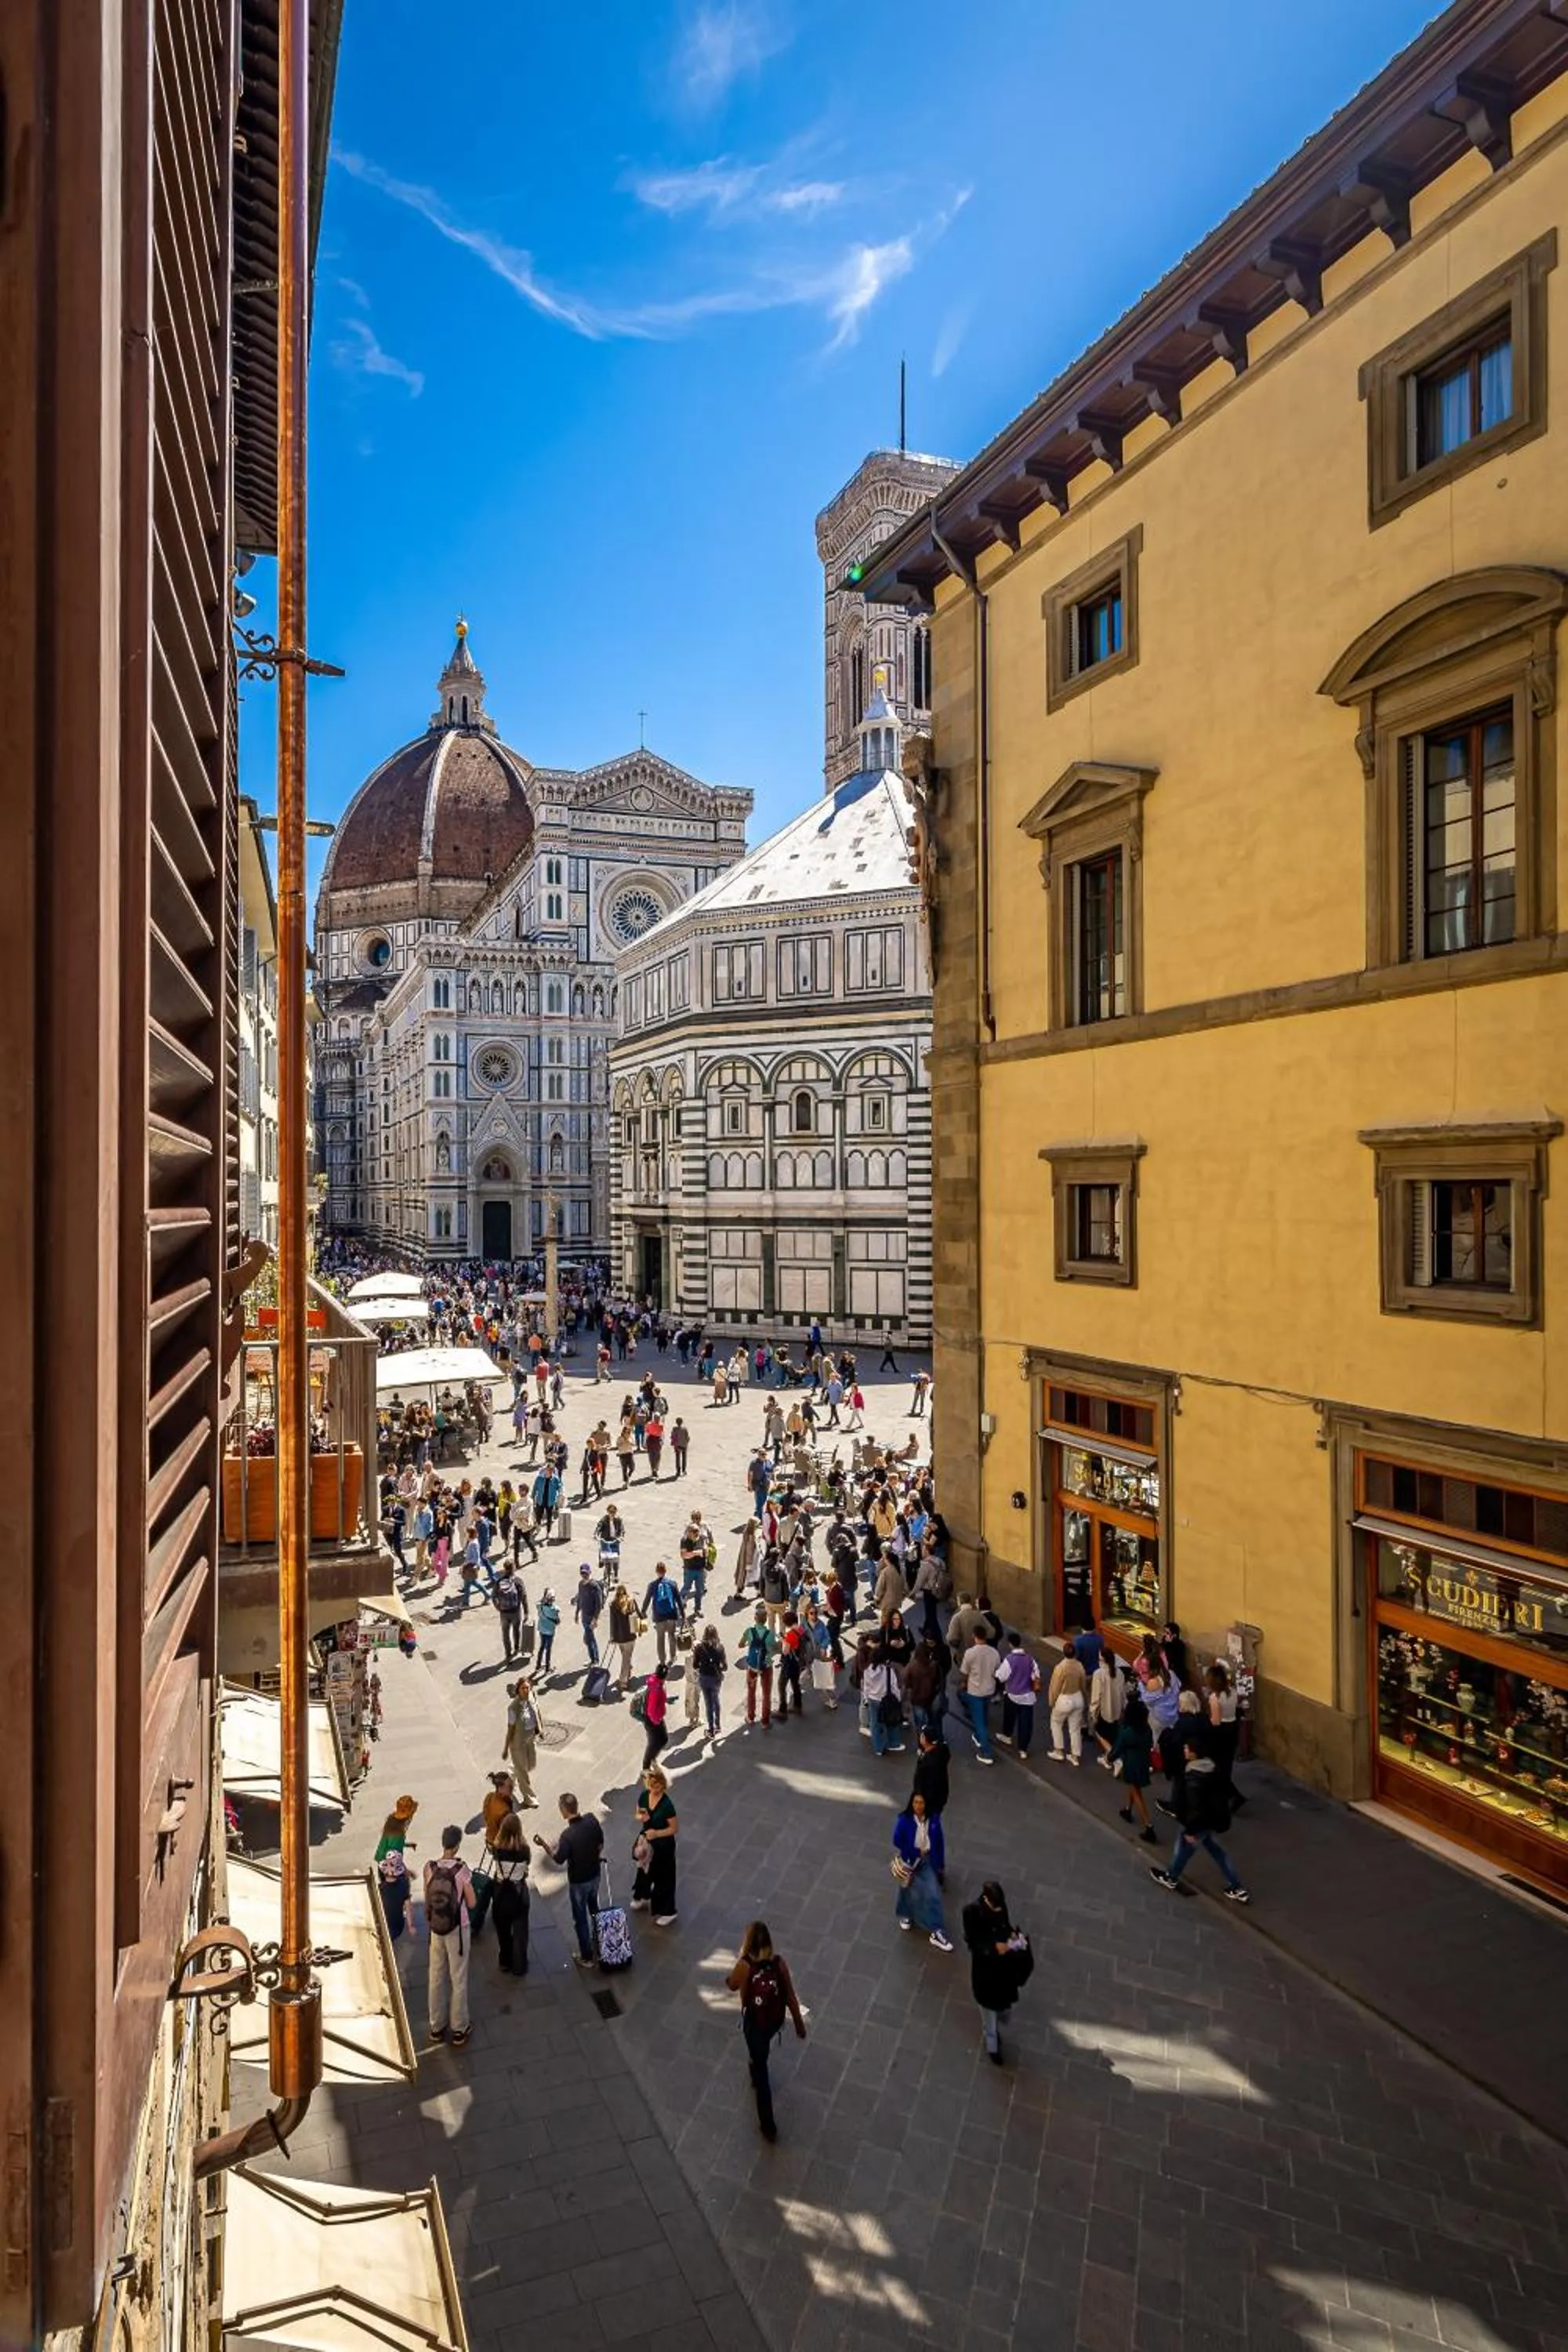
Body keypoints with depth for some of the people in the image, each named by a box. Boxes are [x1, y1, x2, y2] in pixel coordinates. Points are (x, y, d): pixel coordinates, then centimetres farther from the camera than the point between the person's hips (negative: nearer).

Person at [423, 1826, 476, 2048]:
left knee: (437, 1978, 19)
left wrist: (429, 1926, 16)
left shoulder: (430, 1868, -12)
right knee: (458, 1980, 12)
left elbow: (427, 1902, 1)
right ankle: (459, 2029, 24)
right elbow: (471, 1903, -11)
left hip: (435, 1930, 3)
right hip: (457, 1930, -3)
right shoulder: (461, 1869, -21)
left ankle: (437, 2027, 32)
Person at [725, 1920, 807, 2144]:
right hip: (776, 2019, 3)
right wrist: (799, 2023, 0)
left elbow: (732, 1985, -5)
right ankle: (757, 2075, 63)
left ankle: (768, 2126, 23)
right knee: (760, 2051, 37)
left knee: (760, 2069, 14)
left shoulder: (745, 1965, -27)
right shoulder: (779, 1962, -21)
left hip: (755, 2022, -3)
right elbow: (790, 1996, -12)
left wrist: (741, 1956, -7)